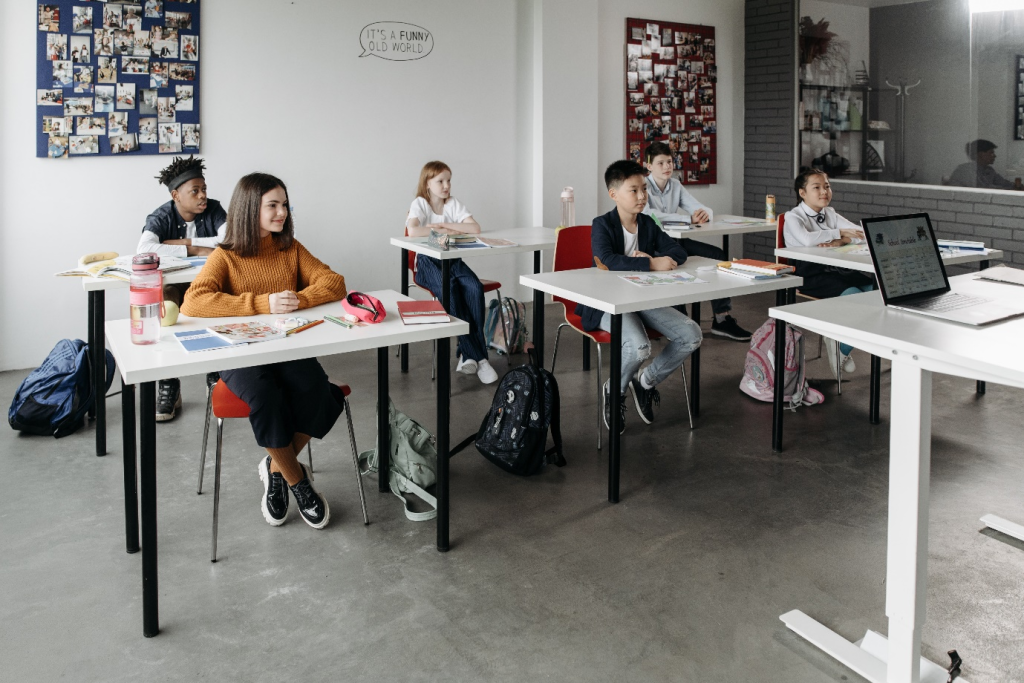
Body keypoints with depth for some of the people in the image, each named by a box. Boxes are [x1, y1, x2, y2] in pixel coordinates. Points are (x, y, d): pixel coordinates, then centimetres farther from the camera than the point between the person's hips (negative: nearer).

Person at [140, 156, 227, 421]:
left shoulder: (214, 209, 0)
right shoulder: (161, 217, -6)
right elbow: (144, 248, -26)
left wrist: (183, 242, -17)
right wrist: (196, 250, -28)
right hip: (172, 283, -1)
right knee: (165, 301, -35)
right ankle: (168, 385, -27)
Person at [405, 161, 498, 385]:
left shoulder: (454, 204, 8)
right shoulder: (420, 204, -2)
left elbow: (475, 228, -7)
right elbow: (413, 231, -23)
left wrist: (444, 225, -11)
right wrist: (445, 230, -15)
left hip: (453, 259, 4)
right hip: (428, 262, -3)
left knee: (474, 288, -27)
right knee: (449, 291, -32)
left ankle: (468, 353, -20)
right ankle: (476, 356, -26)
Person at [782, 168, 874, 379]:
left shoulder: (830, 214, 20)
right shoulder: (793, 217, -1)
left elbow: (861, 233, 7)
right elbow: (807, 239, -24)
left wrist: (839, 241, -13)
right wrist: (839, 233, -13)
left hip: (835, 270, 7)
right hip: (809, 275, -7)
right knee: (854, 296, -30)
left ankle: (841, 344, -5)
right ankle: (841, 350, -6)